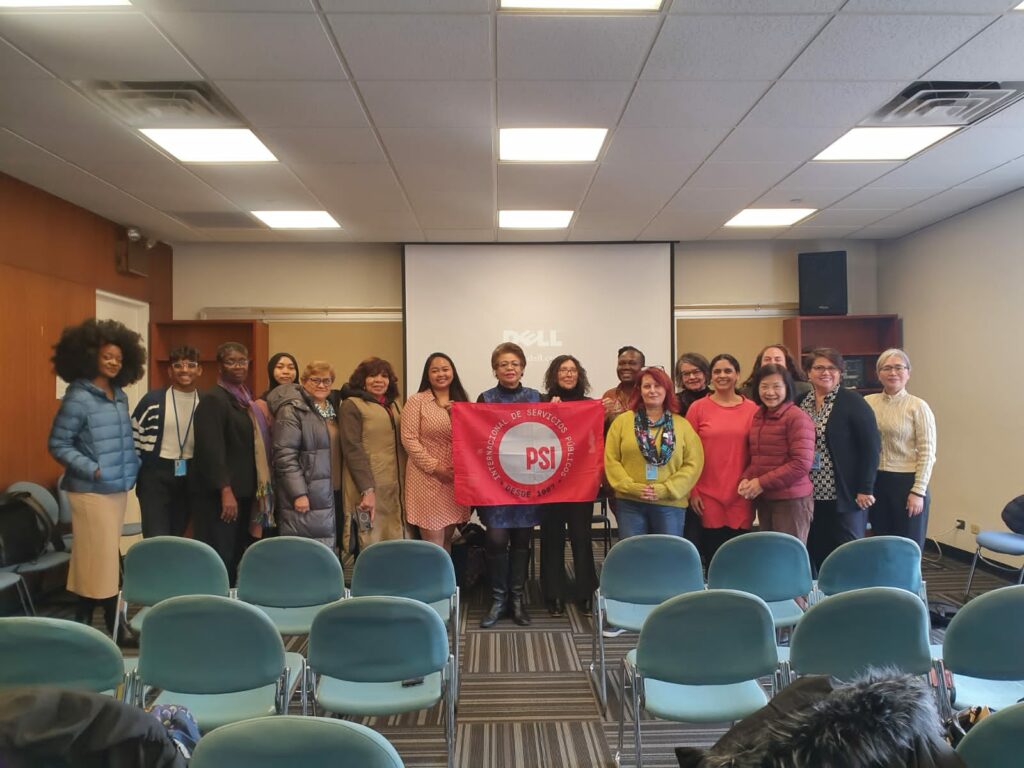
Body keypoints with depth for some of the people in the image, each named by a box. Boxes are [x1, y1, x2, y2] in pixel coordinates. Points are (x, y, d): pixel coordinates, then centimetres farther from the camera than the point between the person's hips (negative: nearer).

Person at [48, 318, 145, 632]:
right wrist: (92, 469, -18)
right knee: (99, 556, -3)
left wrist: (133, 466, 7)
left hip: (118, 488, 7)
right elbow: (58, 444, -12)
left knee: (108, 555, 14)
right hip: (91, 490, -7)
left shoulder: (119, 396, 8)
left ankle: (112, 621, 25)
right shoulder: (78, 397, -12)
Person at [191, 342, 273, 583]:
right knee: (220, 559, -2)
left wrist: (257, 491, 14)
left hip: (243, 492, 8)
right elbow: (211, 448, -19)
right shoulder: (213, 399, -10)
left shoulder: (244, 399, 16)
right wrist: (226, 490, -23)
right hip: (219, 495, -8)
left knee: (238, 557, 13)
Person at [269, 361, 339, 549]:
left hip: (330, 495, 8)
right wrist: (298, 493, -21)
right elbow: (285, 455, -17)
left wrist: (340, 488, 16)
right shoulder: (292, 410, -9)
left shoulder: (332, 409, 15)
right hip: (305, 495, -8)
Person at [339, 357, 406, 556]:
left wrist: (405, 486, 10)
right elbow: (352, 450, -11)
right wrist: (367, 489, -19)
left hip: (395, 488, 6)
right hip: (369, 488, -6)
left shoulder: (394, 406, 18)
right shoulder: (351, 405, -2)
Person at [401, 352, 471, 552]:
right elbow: (409, 439, -8)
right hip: (427, 478, -4)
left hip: (456, 479, 5)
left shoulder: (461, 402, 13)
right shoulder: (416, 401, -2)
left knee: (447, 540, 12)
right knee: (433, 543, -3)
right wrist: (434, 467, -13)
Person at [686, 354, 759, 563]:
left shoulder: (752, 409, 4)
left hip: (741, 496, 1)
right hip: (708, 497, -1)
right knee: (713, 557, 3)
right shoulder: (698, 408, 0)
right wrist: (692, 491, -1)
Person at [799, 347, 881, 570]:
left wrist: (864, 489, -12)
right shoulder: (800, 402, 9)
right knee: (815, 556, 8)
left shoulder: (853, 402, -5)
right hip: (810, 496, 5)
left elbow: (871, 447, -8)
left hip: (844, 497, -4)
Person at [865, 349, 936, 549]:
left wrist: (918, 491, -11)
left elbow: (927, 453, -7)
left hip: (907, 482, -3)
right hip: (876, 482, 3)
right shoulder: (868, 403, 3)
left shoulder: (918, 407, -5)